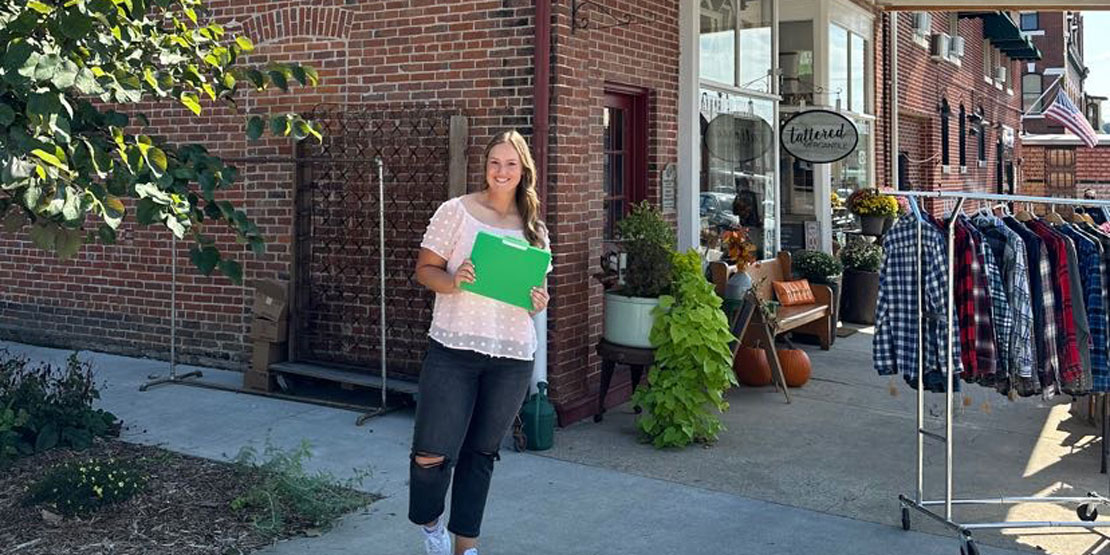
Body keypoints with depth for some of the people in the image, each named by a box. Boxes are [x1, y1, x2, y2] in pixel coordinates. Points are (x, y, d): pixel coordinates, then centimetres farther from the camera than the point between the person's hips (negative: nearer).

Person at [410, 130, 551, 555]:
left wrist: (539, 301, -4)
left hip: (512, 358, 3)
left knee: (481, 454, 12)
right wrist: (452, 281, -20)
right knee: (432, 455, -6)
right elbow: (424, 269, 0)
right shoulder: (456, 211, -1)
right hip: (454, 348, -3)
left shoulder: (534, 228, 10)